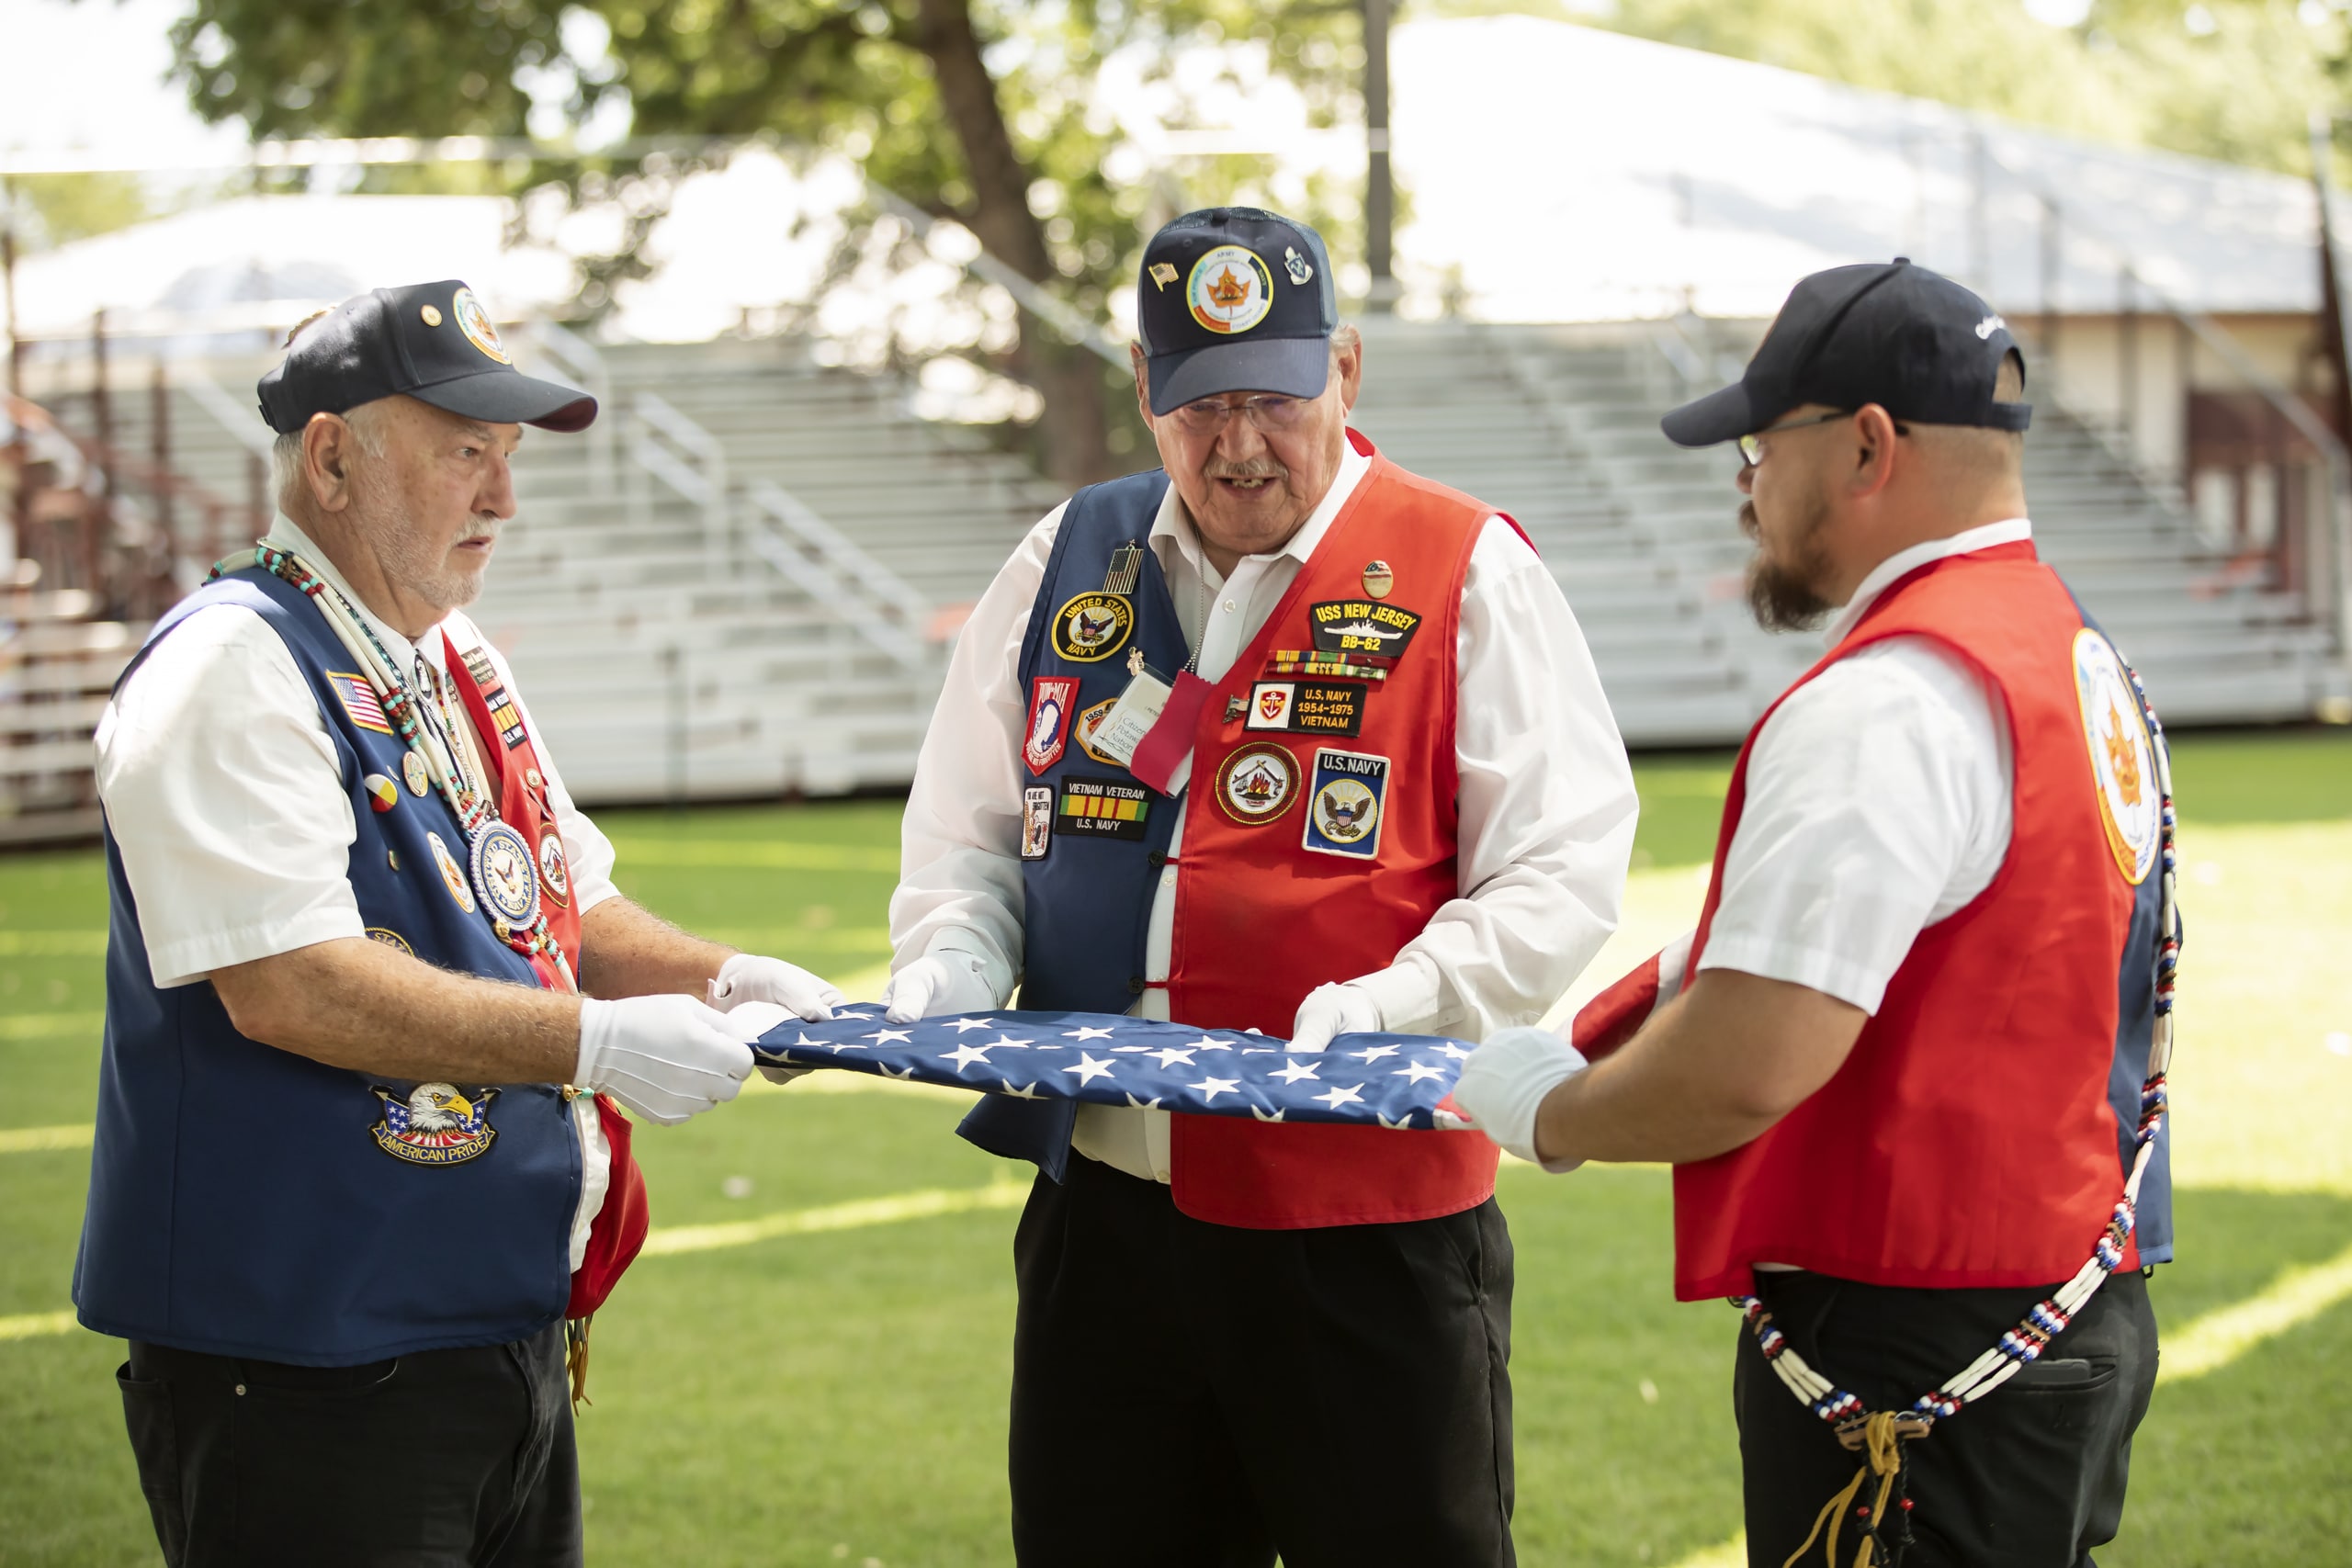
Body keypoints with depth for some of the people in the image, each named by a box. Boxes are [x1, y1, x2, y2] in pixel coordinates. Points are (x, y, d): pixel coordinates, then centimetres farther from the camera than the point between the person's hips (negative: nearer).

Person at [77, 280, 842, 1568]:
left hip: (506, 1323, 9)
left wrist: (710, 977, 3)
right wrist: (596, 1041, -24)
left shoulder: (459, 663, 15)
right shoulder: (233, 670, -14)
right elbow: (287, 985, -25)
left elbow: (561, 909, 24)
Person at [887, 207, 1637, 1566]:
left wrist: (1395, 1007, -22)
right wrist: (954, 957, -1)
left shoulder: (1463, 573, -3)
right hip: (1105, 1209, 4)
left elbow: (1561, 870, -8)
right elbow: (971, 825, 20)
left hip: (1368, 1226, -4)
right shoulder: (1068, 564, 12)